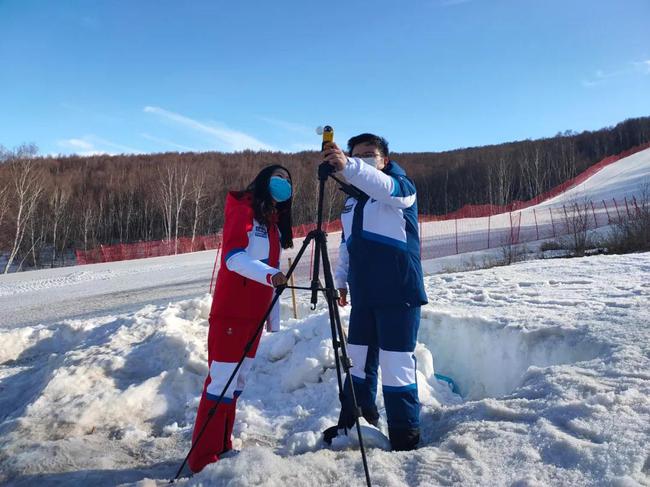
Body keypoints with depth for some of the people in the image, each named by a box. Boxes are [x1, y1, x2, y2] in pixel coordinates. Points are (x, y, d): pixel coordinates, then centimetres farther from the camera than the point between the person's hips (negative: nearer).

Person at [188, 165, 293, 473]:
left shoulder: (274, 222, 17)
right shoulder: (243, 210, -7)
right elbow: (234, 257, -22)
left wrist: (274, 317, 15)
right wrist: (271, 275, -36)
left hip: (254, 314, 8)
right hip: (231, 312, -8)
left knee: (237, 382, 12)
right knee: (222, 381, -6)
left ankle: (222, 449, 22)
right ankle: (203, 458, 3)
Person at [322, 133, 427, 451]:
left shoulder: (400, 185, -1)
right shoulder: (352, 199, 19)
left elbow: (386, 187, -26)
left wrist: (348, 166, -41)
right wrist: (341, 279, 17)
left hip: (398, 293, -7)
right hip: (363, 295, 7)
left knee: (396, 364, -6)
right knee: (358, 361, 12)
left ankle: (405, 439, 6)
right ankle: (354, 424, 26)